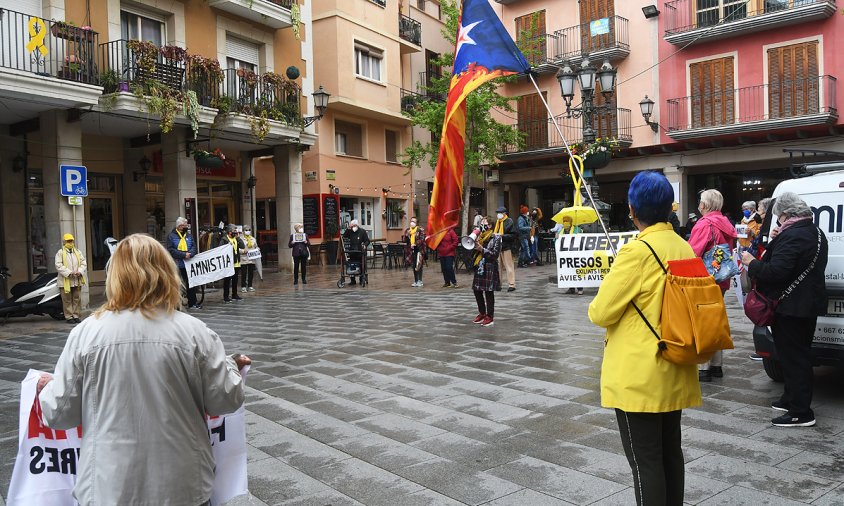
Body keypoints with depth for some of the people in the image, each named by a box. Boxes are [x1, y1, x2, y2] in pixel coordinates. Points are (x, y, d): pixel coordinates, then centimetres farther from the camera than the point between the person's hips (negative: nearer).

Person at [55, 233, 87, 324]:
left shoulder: (78, 252, 15)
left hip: (77, 280, 4)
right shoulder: (60, 253, 0)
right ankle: (69, 317, 4)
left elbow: (83, 263, 10)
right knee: (67, 300, -1)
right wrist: (69, 273, -20)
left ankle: (76, 316, 14)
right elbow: (58, 265, -9)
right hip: (65, 281, -4)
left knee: (77, 299, 7)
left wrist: (80, 271, -9)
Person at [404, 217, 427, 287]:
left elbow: (422, 239, -12)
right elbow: (405, 240, 9)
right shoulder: (407, 230, 12)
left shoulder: (420, 230, -3)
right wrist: (407, 235, -11)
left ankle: (420, 281, -4)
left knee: (419, 265, -8)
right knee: (413, 266, 8)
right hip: (411, 250, 5)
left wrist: (415, 244, -23)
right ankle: (415, 281, 15)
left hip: (419, 249, -5)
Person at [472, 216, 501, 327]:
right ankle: (482, 313, 25)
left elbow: (495, 254, -12)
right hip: (479, 267, 7)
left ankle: (490, 317, 7)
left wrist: (482, 249, -17)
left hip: (490, 268, -6)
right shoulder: (479, 236, 12)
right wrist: (473, 246, -6)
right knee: (477, 291, 9)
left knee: (489, 292, -2)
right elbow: (475, 251, 15)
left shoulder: (495, 238, -6)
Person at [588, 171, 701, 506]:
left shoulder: (636, 251, -19)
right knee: (670, 451, 19)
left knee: (645, 461, 1)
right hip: (673, 373, 8)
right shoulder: (685, 248, 5)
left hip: (638, 375, -8)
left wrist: (599, 307, 5)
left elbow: (600, 313, -16)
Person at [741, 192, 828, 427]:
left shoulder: (791, 236, -22)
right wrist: (777, 241, 9)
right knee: (799, 354, 19)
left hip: (790, 307, -10)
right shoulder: (816, 233, 10)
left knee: (792, 357, -3)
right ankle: (791, 399, 33)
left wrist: (752, 263, -12)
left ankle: (800, 412, 3)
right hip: (808, 304, 10)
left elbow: (775, 272, -27)